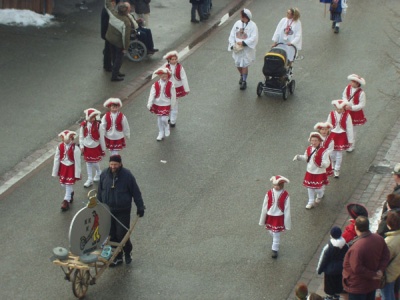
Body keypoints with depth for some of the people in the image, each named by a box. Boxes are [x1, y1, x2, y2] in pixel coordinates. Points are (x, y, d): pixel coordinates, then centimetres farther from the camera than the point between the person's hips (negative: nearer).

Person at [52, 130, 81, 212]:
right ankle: (70, 193, 48)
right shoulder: (60, 146, -13)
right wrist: (55, 172, -1)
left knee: (69, 185, 3)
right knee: (63, 184, 18)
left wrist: (77, 174, -12)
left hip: (71, 168, -4)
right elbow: (56, 159, -5)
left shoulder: (75, 149, -24)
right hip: (63, 168, 5)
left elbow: (77, 162, -17)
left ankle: (66, 201, 16)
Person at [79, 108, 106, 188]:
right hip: (86, 147, 3)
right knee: (88, 163, 11)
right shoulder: (84, 125, -9)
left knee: (94, 163, 5)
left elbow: (101, 138, -11)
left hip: (95, 147, -3)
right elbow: (81, 136, 2)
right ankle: (90, 180, 21)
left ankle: (98, 174, 37)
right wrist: (81, 146, -1)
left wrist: (103, 149, -5)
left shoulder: (98, 125, -19)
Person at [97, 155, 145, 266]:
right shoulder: (104, 174, -3)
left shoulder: (127, 175, -12)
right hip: (107, 211, 4)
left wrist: (140, 207, -5)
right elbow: (100, 192, 9)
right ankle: (117, 257, 22)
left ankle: (127, 253, 23)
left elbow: (136, 192, -6)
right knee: (111, 236, 8)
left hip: (123, 211, -4)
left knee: (122, 234, -3)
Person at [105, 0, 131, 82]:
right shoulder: (126, 22, -30)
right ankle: (114, 76, 18)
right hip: (119, 42, -6)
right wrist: (125, 48, -15)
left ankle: (116, 72, 40)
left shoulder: (113, 13, -17)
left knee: (114, 57, 24)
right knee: (119, 59, 12)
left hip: (110, 38, 6)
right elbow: (126, 36, -26)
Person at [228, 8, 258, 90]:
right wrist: (233, 44, -10)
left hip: (247, 49, -5)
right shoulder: (237, 23, 1)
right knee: (238, 64, 13)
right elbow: (232, 35, 4)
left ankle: (244, 81, 11)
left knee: (244, 65, -3)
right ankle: (242, 76, 41)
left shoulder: (252, 25, -13)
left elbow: (253, 38, -19)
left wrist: (243, 43, -25)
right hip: (237, 49, 5)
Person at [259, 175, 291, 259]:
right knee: (271, 232, 22)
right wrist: (262, 220, 2)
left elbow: (287, 209, -11)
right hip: (270, 216, 3)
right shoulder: (269, 193, -14)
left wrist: (287, 223, -7)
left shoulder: (285, 195, -18)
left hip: (279, 218, -3)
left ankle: (275, 250, 23)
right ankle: (275, 243, 52)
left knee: (276, 234, 4)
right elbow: (264, 207, -5)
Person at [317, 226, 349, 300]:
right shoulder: (345, 246, -14)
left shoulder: (328, 247, -28)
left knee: (329, 285, 16)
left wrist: (319, 270, -1)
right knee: (339, 284, 24)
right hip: (341, 270, 5)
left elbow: (323, 260, -16)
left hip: (330, 271, -5)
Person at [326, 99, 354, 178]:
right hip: (333, 135, 2)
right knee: (332, 153, 12)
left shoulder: (347, 116, -14)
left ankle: (337, 170, 17)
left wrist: (350, 140, -4)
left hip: (342, 136, -2)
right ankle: (334, 165, 43)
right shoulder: (331, 114, -9)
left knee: (339, 154, 3)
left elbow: (349, 128, -8)